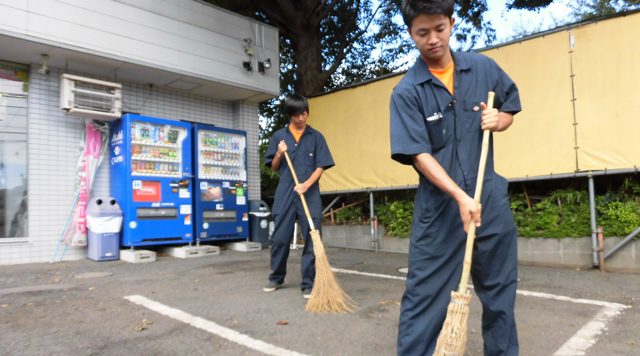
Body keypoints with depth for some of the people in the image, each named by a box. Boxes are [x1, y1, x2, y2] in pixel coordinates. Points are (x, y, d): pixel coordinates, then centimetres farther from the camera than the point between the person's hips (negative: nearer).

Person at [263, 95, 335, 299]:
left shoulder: (316, 137, 5)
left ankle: (308, 284, 9)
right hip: (285, 193, 1)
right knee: (280, 238, 7)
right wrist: (279, 154, -8)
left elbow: (320, 167, -1)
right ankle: (277, 277, 27)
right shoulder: (279, 136, 9)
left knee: (311, 239, -1)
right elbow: (273, 167, 11)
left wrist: (307, 184, -16)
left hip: (310, 194, -1)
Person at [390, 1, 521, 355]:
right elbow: (419, 155, -14)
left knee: (500, 292, 16)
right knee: (424, 294, 0)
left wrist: (499, 120, -4)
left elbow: (511, 103, 20)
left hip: (490, 198, 4)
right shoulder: (407, 92, -8)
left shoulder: (483, 67, 4)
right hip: (439, 206, -4)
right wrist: (461, 197, -24)